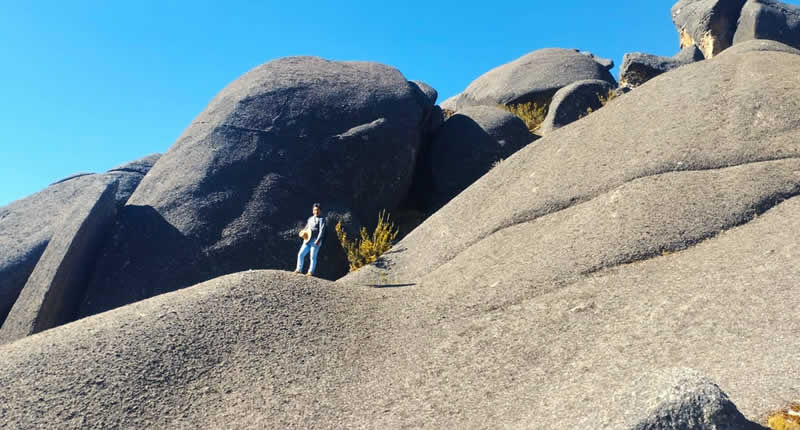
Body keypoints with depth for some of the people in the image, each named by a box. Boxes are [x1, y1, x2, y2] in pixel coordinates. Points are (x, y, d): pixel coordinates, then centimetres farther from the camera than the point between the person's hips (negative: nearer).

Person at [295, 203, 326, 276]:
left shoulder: (321, 219, -1)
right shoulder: (310, 218, 20)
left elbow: (321, 230, -11)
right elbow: (306, 228, 29)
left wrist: (318, 240, -21)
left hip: (315, 241, -6)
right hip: (307, 240, 6)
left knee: (313, 257, -5)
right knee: (300, 254, 1)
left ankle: (311, 272, 4)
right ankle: (299, 269, 12)